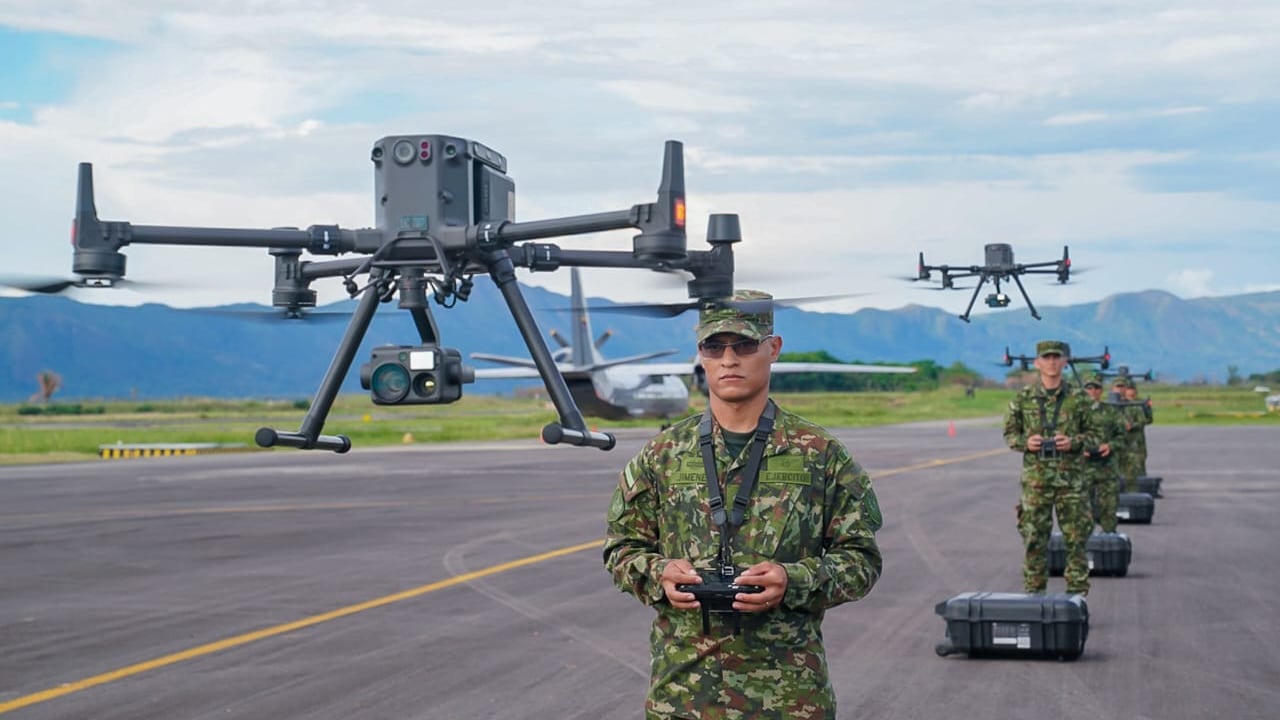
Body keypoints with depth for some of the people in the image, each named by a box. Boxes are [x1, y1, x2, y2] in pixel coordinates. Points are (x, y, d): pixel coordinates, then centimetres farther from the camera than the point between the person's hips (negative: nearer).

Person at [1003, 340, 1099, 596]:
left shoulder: (1077, 399, 4)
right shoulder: (1023, 398, 5)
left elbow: (1093, 434, 9)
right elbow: (1009, 433, 10)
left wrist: (1073, 442, -10)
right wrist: (1025, 442, -10)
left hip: (1071, 477, 0)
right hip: (1036, 477, 0)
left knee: (1076, 539, 0)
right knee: (1034, 540, 2)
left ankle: (1077, 593, 7)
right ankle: (1034, 595, 10)